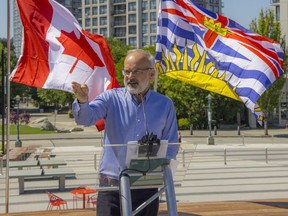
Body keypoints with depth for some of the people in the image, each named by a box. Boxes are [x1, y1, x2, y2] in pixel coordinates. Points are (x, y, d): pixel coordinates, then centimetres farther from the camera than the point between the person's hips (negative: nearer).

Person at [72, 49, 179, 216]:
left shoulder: (165, 105, 6)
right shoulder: (111, 98, 1)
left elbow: (171, 147, 7)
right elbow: (86, 118, -15)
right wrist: (83, 101, -36)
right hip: (111, 185, -2)